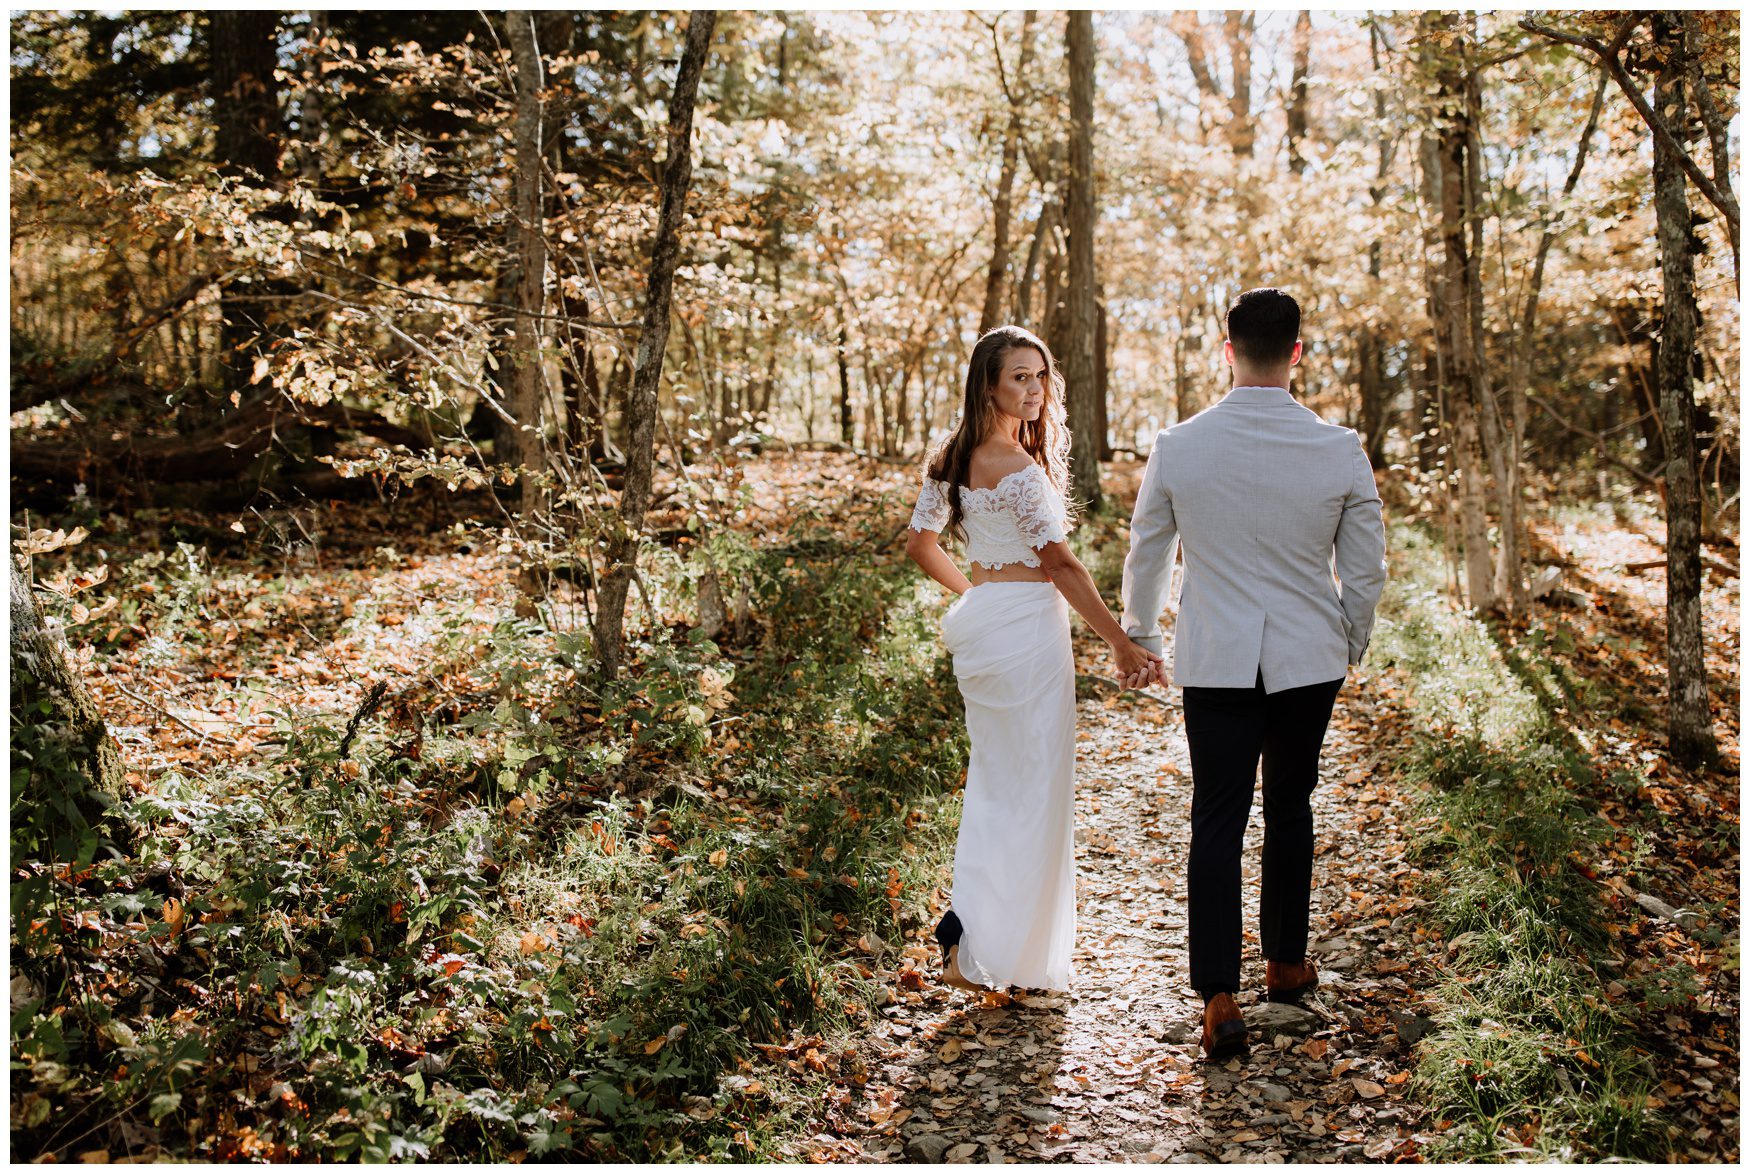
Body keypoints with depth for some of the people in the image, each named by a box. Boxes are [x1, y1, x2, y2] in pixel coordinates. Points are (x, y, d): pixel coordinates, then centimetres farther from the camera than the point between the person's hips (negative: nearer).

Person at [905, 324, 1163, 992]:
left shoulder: (951, 459, 8)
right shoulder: (1021, 469, -17)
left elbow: (921, 545, 15)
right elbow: (1062, 567, -16)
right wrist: (1122, 644, -11)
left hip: (979, 628, 9)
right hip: (1027, 628, -9)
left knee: (993, 786, 17)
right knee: (1034, 791, 1)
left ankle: (973, 935, 22)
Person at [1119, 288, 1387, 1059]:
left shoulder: (1178, 447, -7)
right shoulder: (1341, 451, -8)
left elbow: (1146, 557, 5)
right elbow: (1366, 571, 1)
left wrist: (1139, 639, 22)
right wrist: (1349, 645, 20)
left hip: (1214, 662, -1)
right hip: (1309, 661, 1)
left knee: (1217, 820, 3)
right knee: (1289, 809, 18)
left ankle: (1218, 998, -3)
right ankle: (1285, 963, 33)